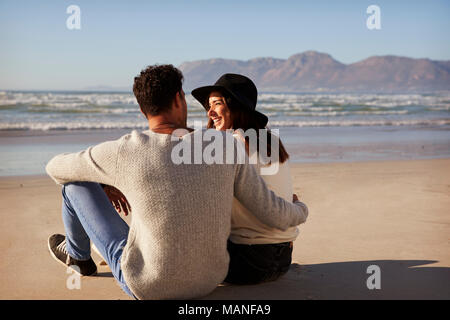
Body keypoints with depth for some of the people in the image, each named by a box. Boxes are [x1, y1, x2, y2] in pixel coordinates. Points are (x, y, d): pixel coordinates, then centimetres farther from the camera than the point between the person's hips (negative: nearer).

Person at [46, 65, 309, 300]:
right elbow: (274, 213, -7)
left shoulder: (123, 151, -18)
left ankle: (78, 254, 40)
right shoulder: (223, 145, -13)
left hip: (147, 286, -3)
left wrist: (108, 185, 23)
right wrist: (299, 211, 18)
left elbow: (57, 168, 1)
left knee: (76, 180, 9)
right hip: (209, 280, 3)